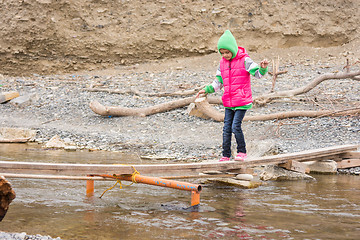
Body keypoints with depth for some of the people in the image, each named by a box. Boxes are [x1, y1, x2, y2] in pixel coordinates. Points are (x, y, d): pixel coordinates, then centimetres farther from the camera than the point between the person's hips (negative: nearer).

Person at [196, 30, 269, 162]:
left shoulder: (244, 60, -7)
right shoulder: (222, 63, 10)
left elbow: (258, 73, -10)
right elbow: (218, 82, 17)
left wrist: (263, 68, -31)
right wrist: (206, 90, 8)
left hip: (242, 101, -5)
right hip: (228, 102, 5)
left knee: (236, 126, -13)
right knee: (226, 128, 2)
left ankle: (242, 152, 5)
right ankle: (226, 155, 9)